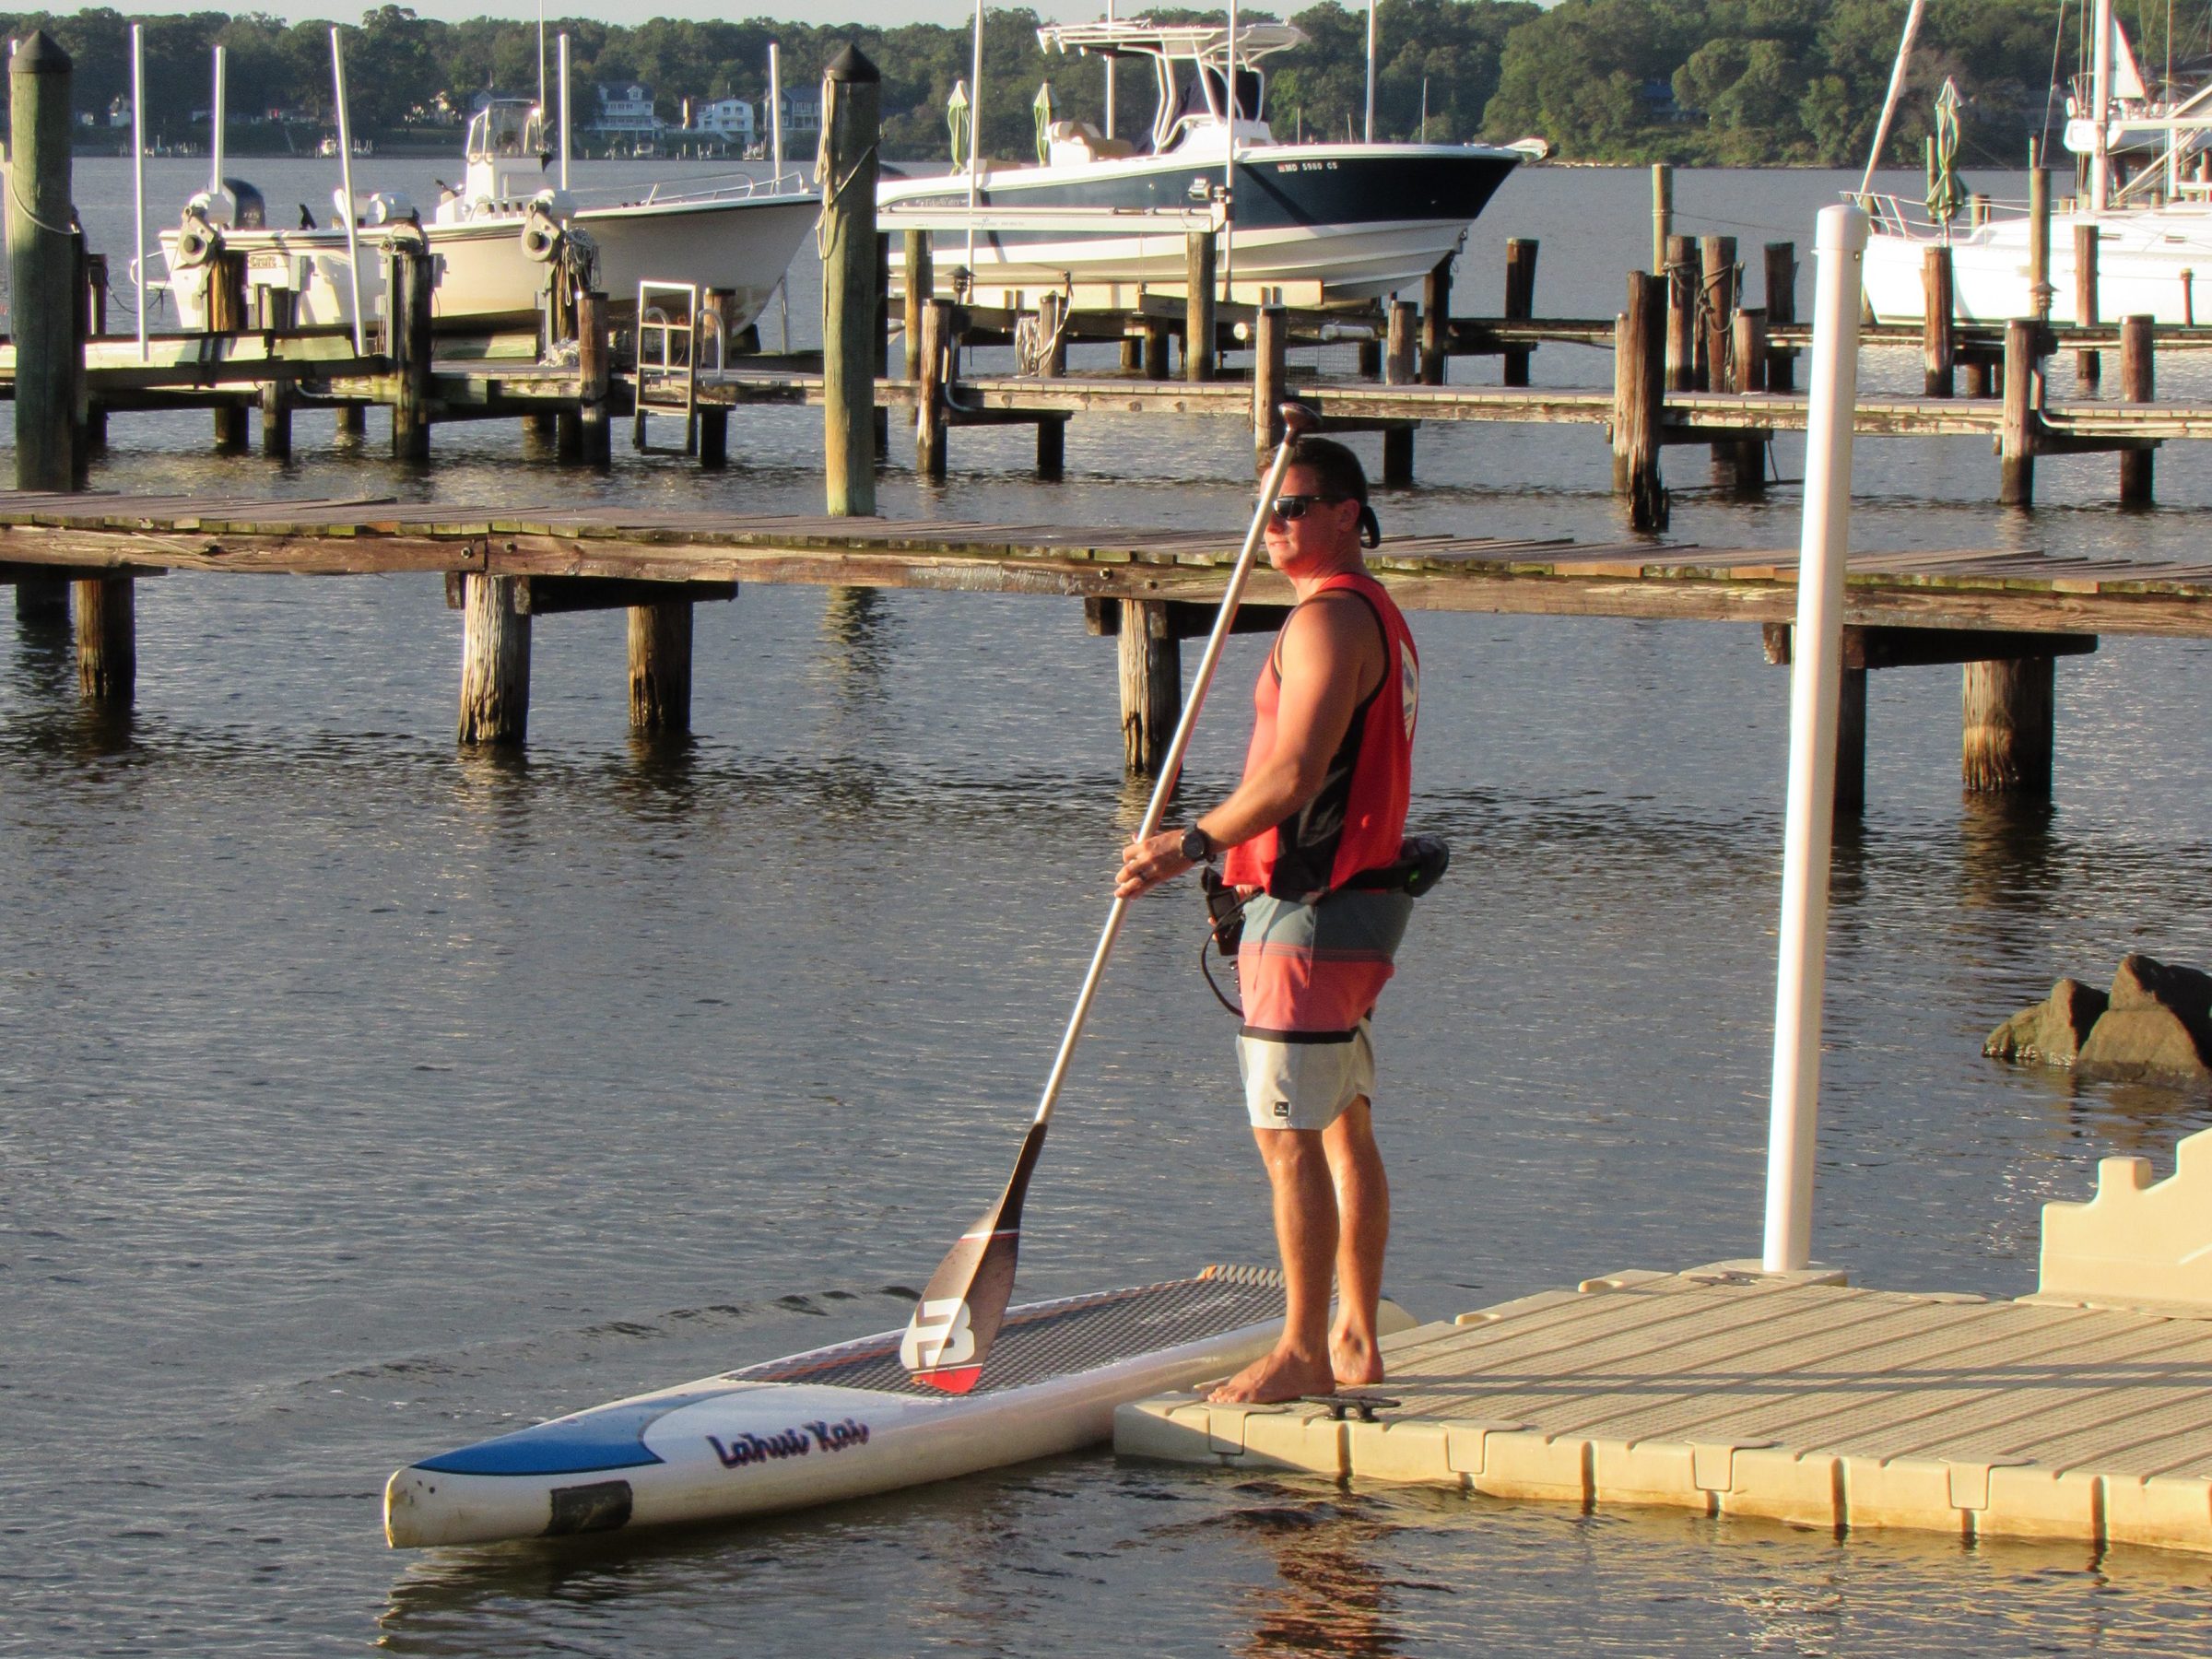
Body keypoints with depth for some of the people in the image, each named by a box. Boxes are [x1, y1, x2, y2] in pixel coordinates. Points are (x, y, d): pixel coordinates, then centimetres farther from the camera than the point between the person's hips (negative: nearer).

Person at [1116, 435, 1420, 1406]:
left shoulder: (1329, 618, -14)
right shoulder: (1375, 616, 20)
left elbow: (1296, 773, -24)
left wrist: (1197, 844, -20)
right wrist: (1238, 864, 21)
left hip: (1310, 911, -11)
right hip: (1358, 900, 11)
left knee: (1289, 1135, -9)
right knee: (1343, 1128, 13)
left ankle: (1304, 1353, -9)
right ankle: (1356, 1344, 18)